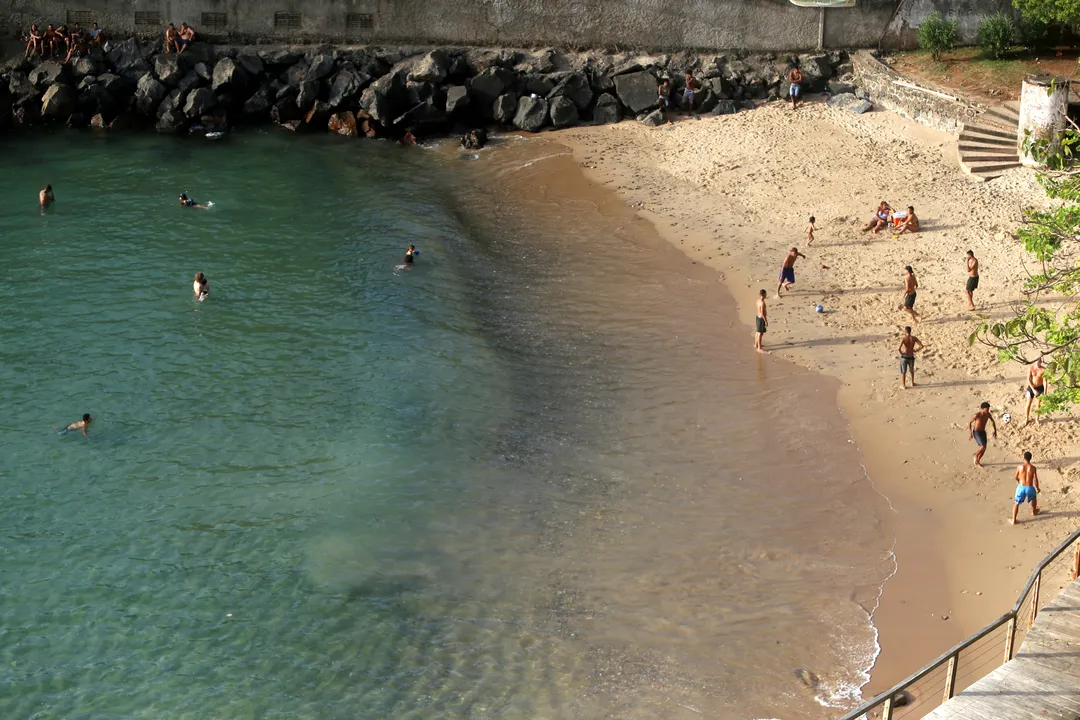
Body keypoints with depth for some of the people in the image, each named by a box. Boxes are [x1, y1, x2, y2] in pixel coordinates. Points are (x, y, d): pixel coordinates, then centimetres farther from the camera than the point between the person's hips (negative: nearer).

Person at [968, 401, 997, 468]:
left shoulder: (988, 414, -6)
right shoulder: (977, 415, -24)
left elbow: (993, 421, 13)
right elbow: (969, 422, -12)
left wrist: (995, 431, 9)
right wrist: (970, 433, -15)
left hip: (983, 432, 6)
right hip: (976, 433, -6)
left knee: (984, 449, 8)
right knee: (982, 447, -21)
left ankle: (977, 462, 30)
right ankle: (976, 456, 9)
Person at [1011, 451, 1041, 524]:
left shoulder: (1019, 467, -7)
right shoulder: (1033, 468, -8)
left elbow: (1016, 477, 6)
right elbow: (1035, 480, -5)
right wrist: (1037, 488, 13)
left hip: (1021, 487, -1)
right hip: (1029, 488, 1)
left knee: (1016, 503, 14)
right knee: (1034, 497, 35)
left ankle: (1013, 520, 7)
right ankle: (1034, 512, 55)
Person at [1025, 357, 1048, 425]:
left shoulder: (1043, 369, -17)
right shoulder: (1030, 367, -17)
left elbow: (1045, 381, -15)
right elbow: (1028, 380, -14)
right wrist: (1033, 390, -19)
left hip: (1040, 388, 0)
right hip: (1031, 387, 0)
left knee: (1039, 404, 11)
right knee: (1029, 404, 7)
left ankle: (1037, 419, 28)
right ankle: (1027, 419, 24)